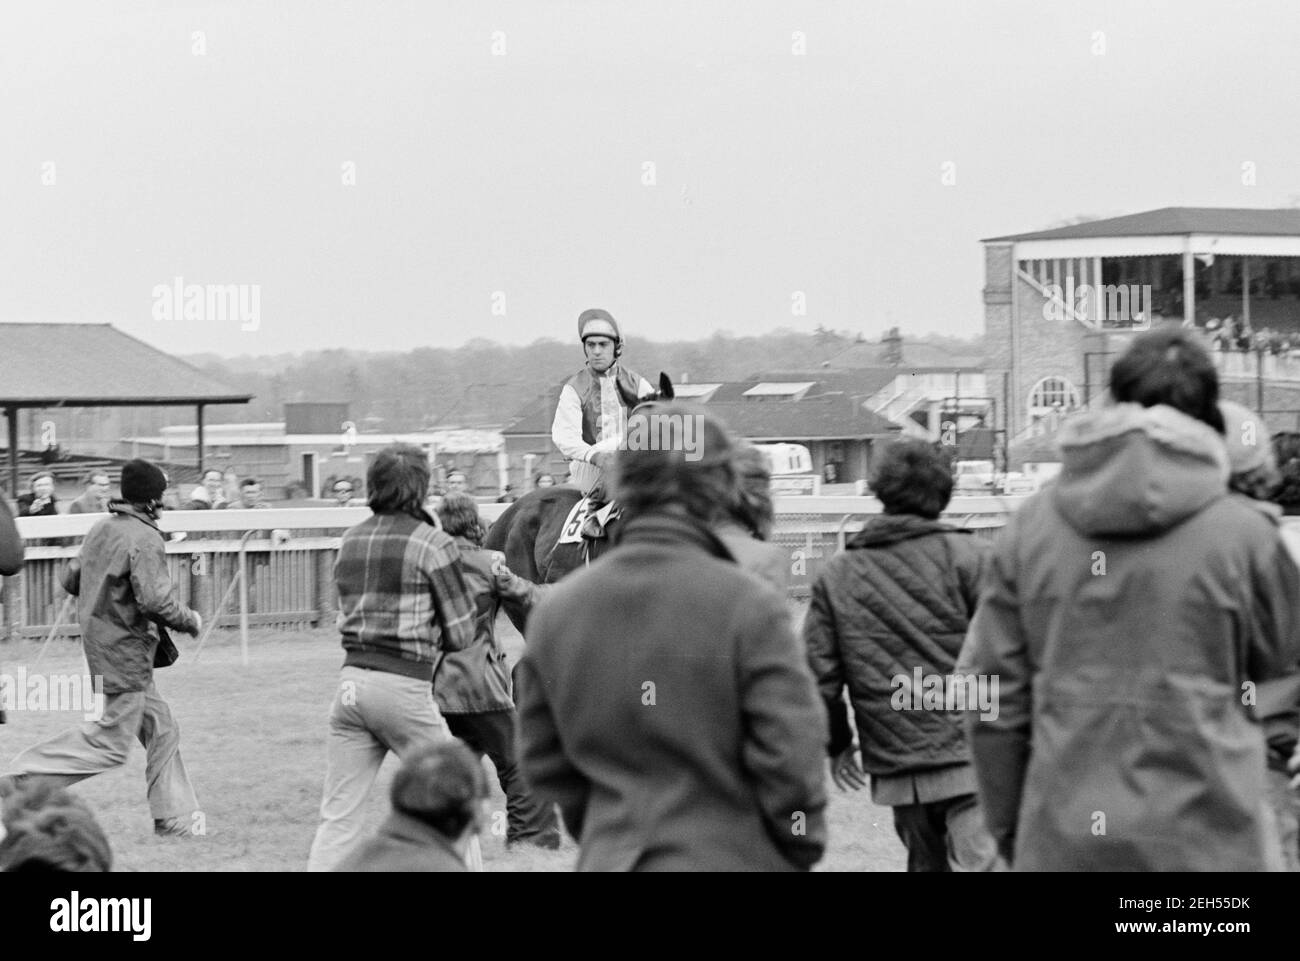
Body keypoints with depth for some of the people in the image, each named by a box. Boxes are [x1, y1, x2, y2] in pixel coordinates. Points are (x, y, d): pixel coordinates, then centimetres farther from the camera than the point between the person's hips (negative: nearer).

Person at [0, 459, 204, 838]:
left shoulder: (101, 529, 7)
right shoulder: (144, 538, -18)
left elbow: (71, 580, 13)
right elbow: (155, 600, -24)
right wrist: (190, 621, -8)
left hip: (98, 642, 9)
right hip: (125, 650, -9)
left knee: (161, 729, 14)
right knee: (111, 743, -3)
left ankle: (173, 820, 16)